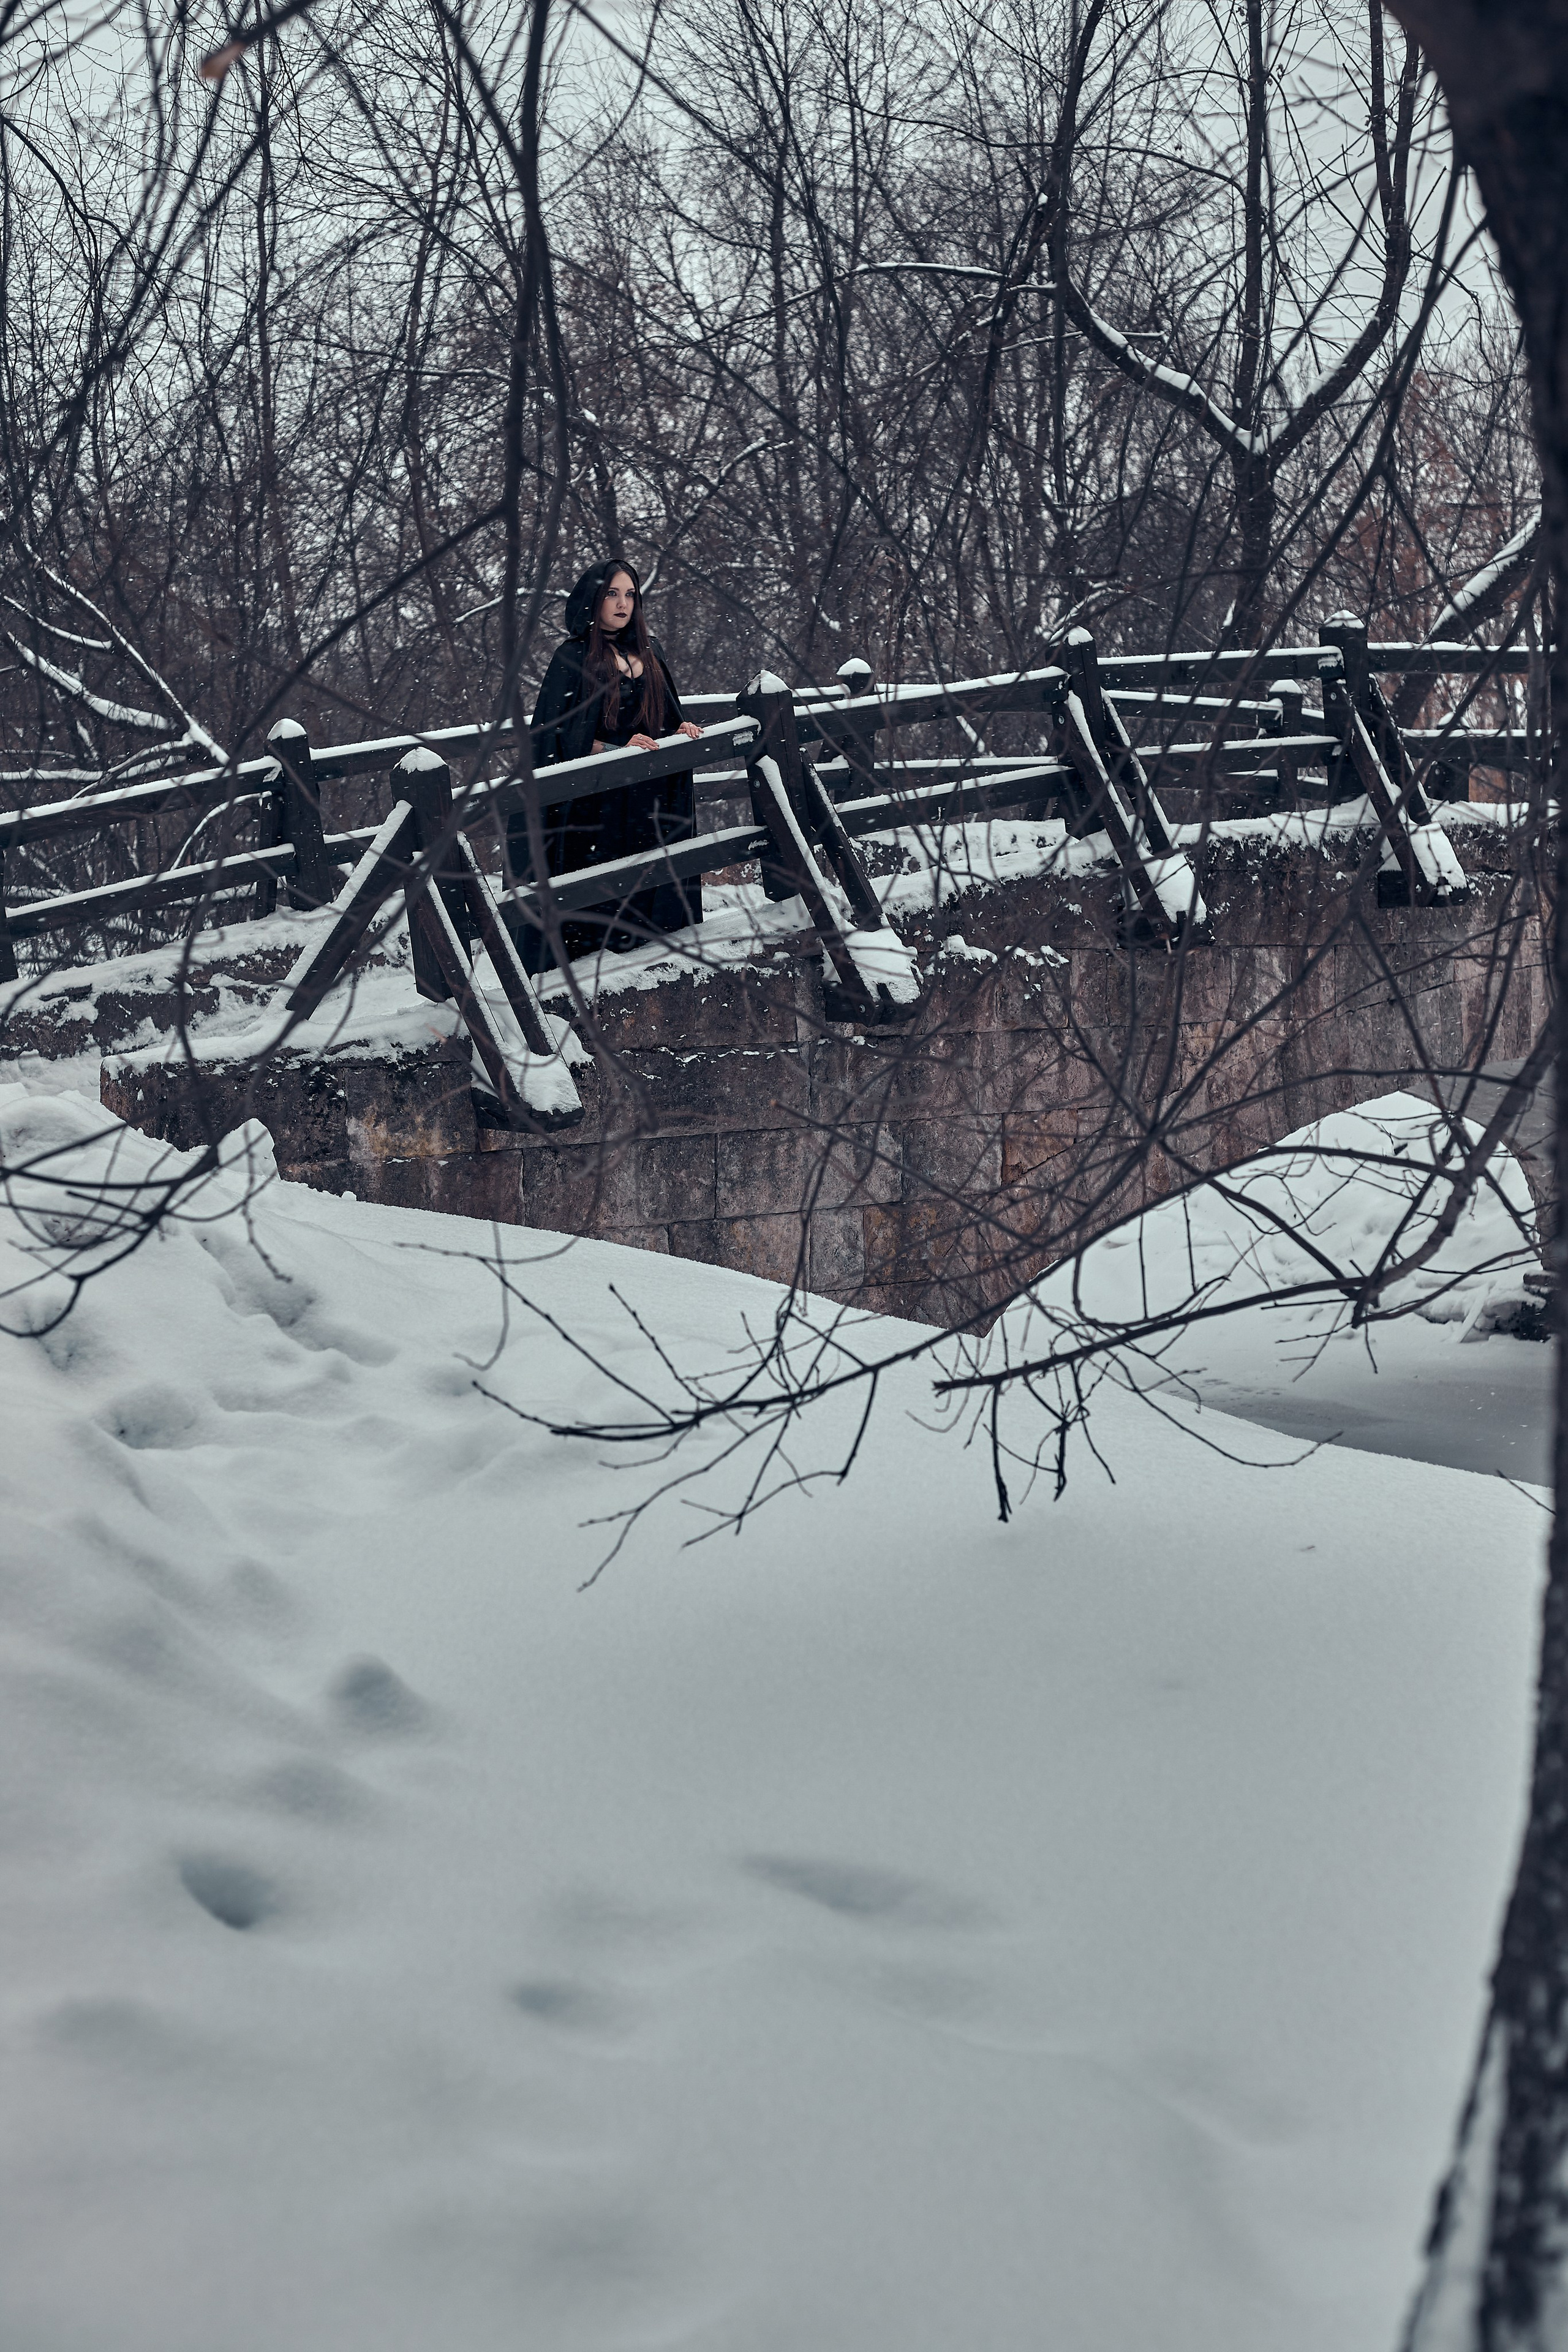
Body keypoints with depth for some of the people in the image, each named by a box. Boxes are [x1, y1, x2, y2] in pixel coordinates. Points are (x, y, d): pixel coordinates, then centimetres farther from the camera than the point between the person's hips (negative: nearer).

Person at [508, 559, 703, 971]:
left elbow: (665, 715, 22)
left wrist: (681, 729, -1)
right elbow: (561, 734, -9)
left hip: (649, 795, 5)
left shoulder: (650, 652, 13)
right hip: (595, 797, -5)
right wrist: (619, 749, -21)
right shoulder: (573, 658, -4)